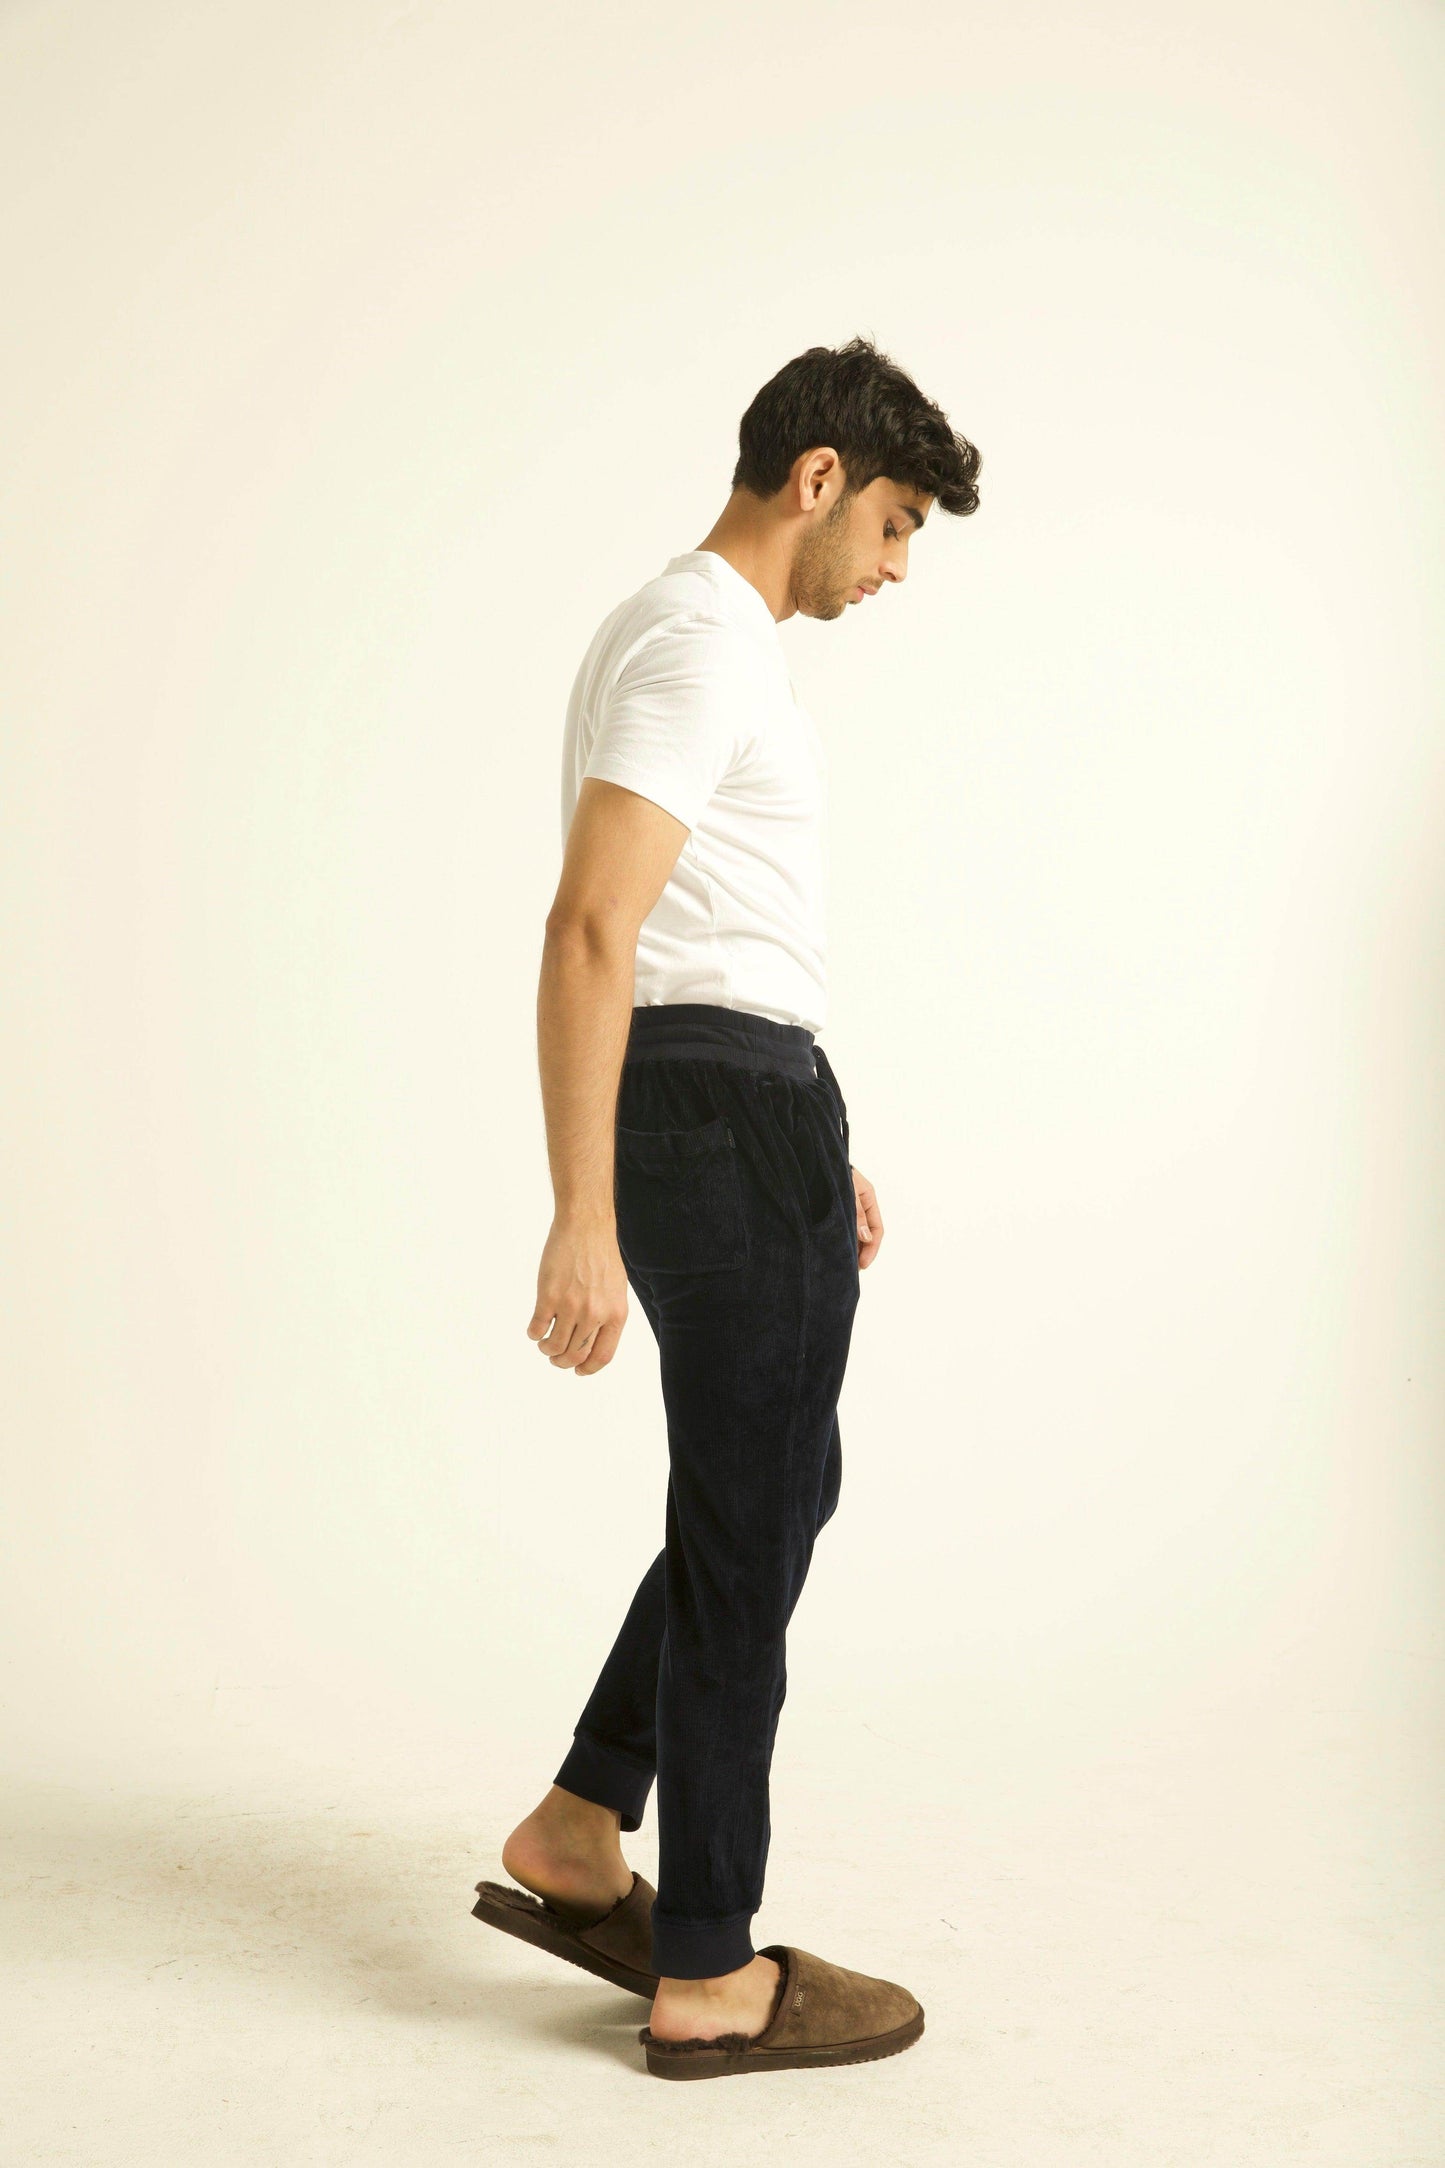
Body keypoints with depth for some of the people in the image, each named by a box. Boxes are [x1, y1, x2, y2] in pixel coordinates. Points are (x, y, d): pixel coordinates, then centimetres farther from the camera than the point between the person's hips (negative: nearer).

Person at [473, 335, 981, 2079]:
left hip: (721, 1115, 11)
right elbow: (588, 933, -24)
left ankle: (575, 1841, 25)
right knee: (749, 1530, -1)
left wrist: (814, 1152, 27)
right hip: (735, 1117, -11)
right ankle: (708, 1977, 11)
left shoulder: (693, 640, 20)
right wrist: (583, 1220, -28)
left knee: (774, 1492, 20)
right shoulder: (704, 643, -15)